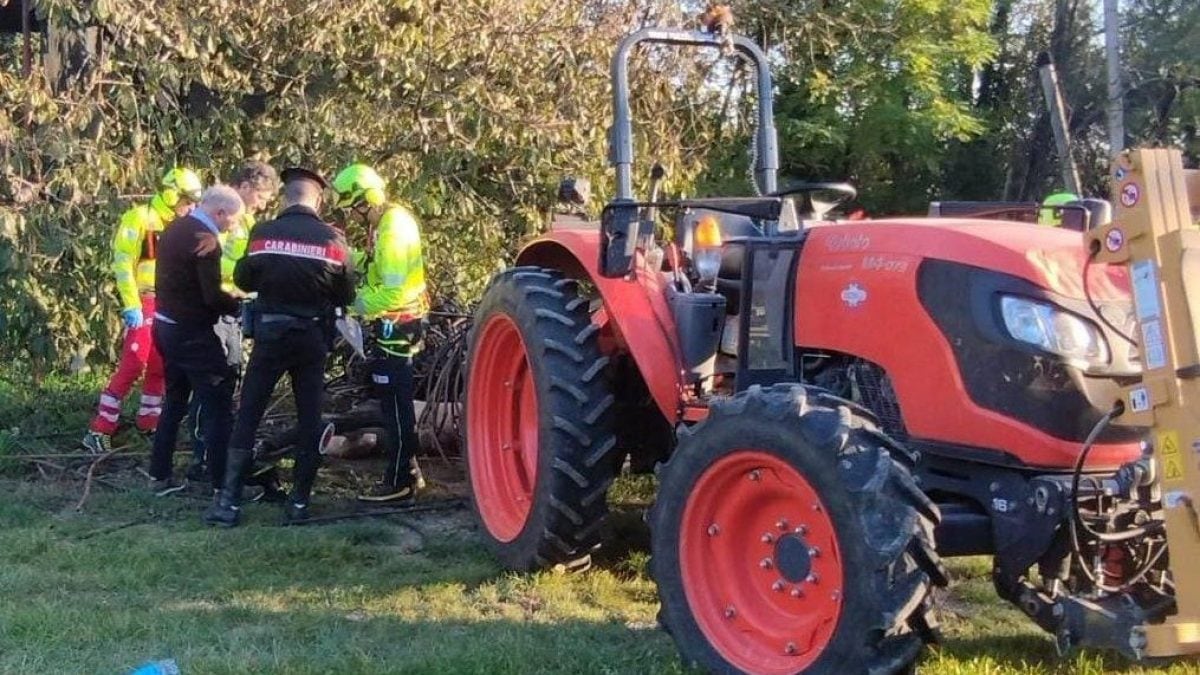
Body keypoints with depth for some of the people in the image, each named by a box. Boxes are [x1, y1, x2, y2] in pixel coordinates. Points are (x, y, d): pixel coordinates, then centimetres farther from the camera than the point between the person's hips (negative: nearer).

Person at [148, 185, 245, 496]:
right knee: (218, 405, -4)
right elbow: (212, 296, -23)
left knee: (174, 401, 18)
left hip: (166, 325, 9)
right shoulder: (204, 240, -18)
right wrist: (242, 304, -6)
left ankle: (160, 475, 21)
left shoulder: (174, 229, 10)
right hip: (193, 333, -9)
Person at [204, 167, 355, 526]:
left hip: (270, 333, -1)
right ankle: (299, 502, 11)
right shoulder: (332, 239, -6)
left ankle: (228, 501, 2)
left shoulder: (264, 233, -7)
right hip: (313, 336, 1)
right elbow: (346, 295, 1)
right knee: (309, 418, 9)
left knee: (248, 415, 5)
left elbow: (243, 280, 4)